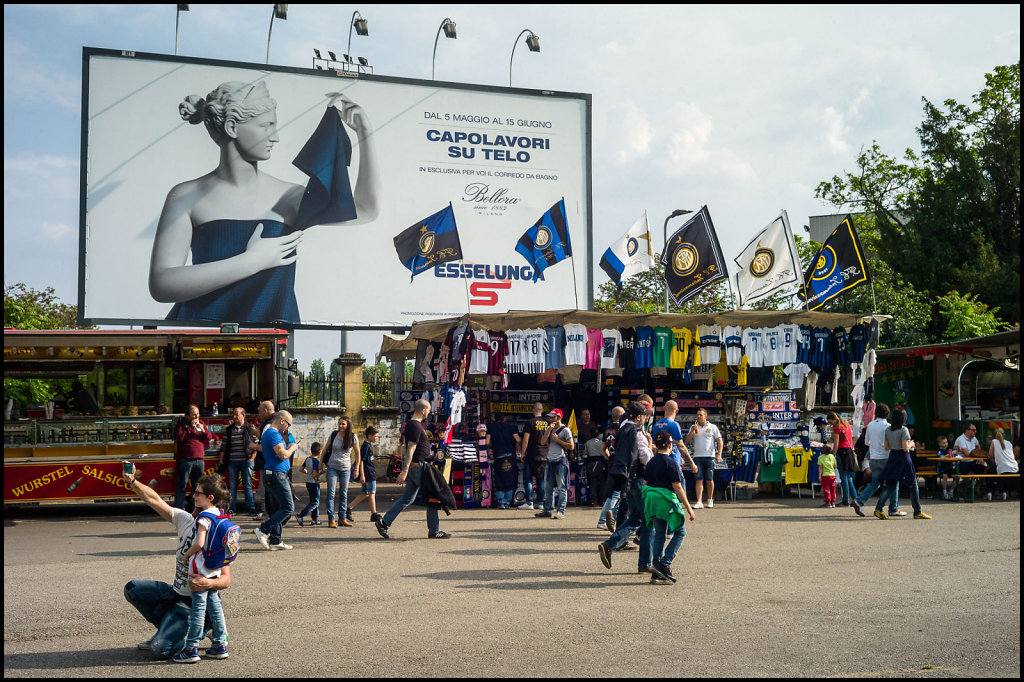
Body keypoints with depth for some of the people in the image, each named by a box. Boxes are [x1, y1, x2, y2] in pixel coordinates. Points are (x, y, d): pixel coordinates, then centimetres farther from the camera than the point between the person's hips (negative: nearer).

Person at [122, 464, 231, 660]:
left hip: (193, 603, -8)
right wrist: (132, 482, -12)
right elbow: (155, 501, 1)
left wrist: (208, 583, -41)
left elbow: (226, 580, -20)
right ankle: (168, 629, 14)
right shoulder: (185, 520, 0)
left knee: (160, 650, -19)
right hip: (175, 592, 8)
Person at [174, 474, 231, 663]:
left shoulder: (204, 517, -18)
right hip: (215, 568, 8)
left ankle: (191, 649, 1)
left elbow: (199, 543, -25)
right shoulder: (220, 514, 7)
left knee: (198, 607, -4)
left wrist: (186, 556, -10)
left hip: (200, 568, -8)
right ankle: (220, 645, 17)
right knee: (214, 604, 14)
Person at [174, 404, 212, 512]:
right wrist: (191, 428, -11)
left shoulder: (201, 423, 16)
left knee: (197, 486, 9)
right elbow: (179, 438, -12)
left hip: (199, 459, 5)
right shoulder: (181, 423, 2)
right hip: (185, 459, -5)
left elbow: (209, 438, 14)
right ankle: (179, 510, -8)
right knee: (182, 485, -6)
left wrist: (203, 430, -5)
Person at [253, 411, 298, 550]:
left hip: (273, 475, 11)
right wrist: (292, 448, -4)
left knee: (277, 509, 11)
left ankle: (275, 541, 12)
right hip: (277, 474, -11)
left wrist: (288, 449, 17)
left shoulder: (268, 433, 20)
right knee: (288, 507, -9)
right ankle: (263, 530, -11)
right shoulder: (274, 434, -14)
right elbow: (283, 455, -22)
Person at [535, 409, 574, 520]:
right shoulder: (549, 429, 16)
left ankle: (561, 511, -5)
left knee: (561, 487, -5)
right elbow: (542, 442, 3)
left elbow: (571, 446, -9)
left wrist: (557, 440, -11)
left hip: (561, 461, -7)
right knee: (548, 487, 10)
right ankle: (548, 510, 18)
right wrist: (549, 429, -5)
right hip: (550, 461, 7)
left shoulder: (565, 430, -3)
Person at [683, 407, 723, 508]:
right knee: (698, 480, -6)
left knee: (709, 480, 2)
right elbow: (686, 441, 10)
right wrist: (692, 431, -6)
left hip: (709, 457, -2)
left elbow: (720, 441, 3)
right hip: (697, 457, 2)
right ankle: (699, 502, -10)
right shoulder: (693, 427, 13)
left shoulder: (712, 427, 6)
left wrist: (719, 454, -9)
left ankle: (710, 500, 19)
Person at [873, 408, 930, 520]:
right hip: (903, 458, -6)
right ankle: (917, 512, 15)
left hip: (892, 457, 6)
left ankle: (878, 508, -10)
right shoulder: (904, 430, -14)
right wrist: (911, 444, 0)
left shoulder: (888, 430, 5)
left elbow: (886, 447, 9)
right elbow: (905, 448, -18)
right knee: (913, 486, 8)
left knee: (890, 486, 6)